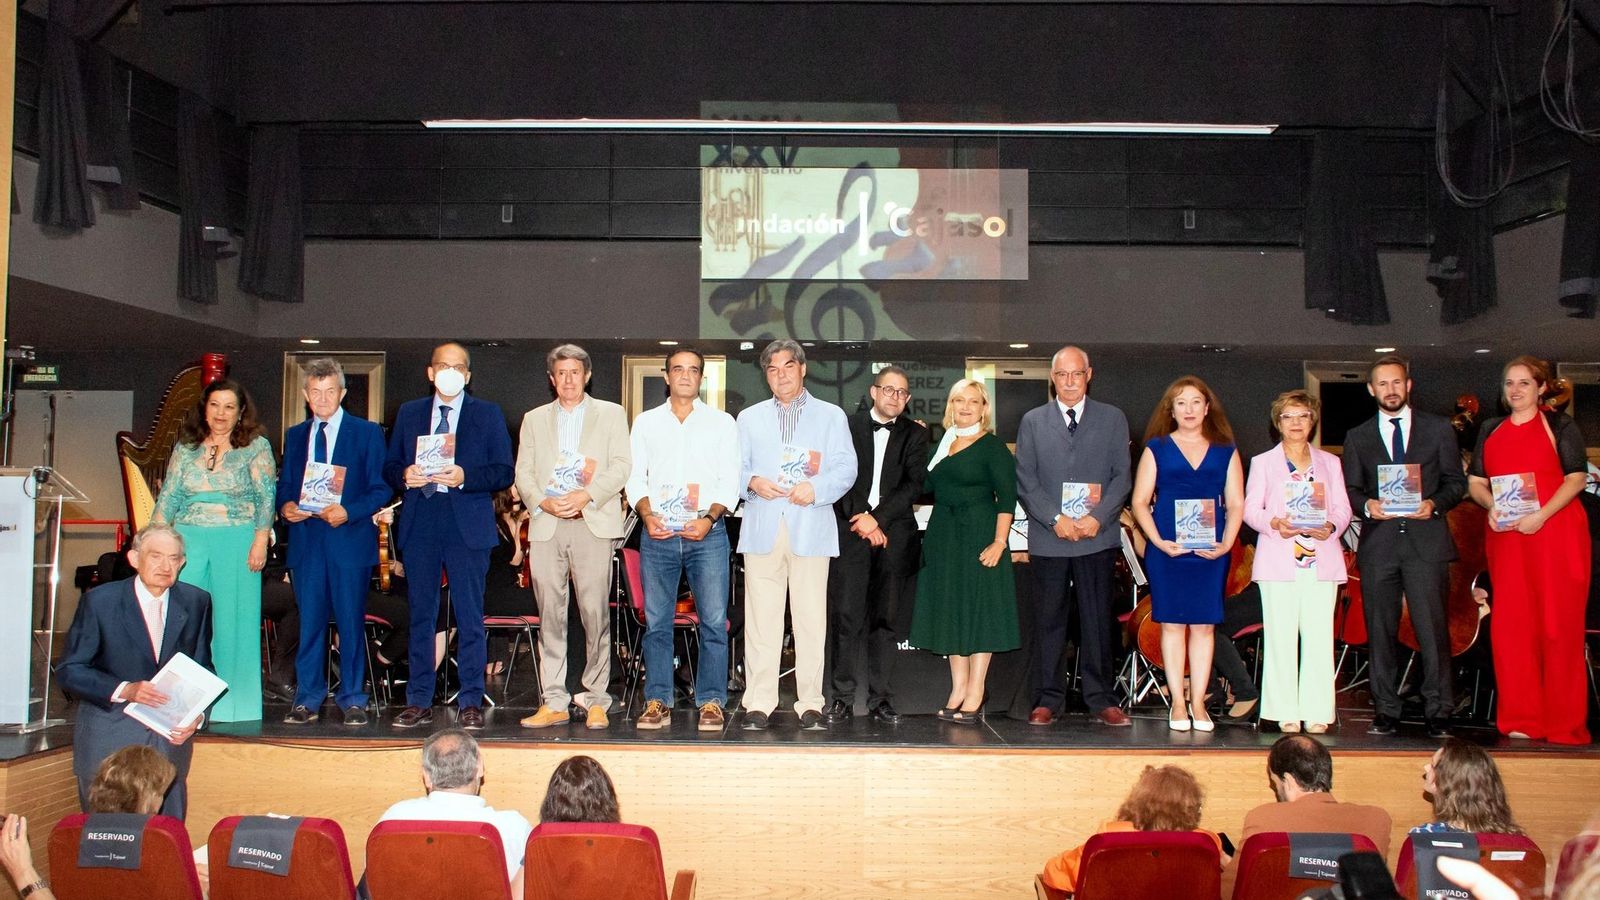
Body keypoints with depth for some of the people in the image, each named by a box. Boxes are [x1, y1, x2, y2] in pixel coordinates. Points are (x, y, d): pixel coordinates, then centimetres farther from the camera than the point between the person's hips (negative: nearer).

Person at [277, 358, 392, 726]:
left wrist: (349, 512, -16)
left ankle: (353, 699, 10)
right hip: (306, 540, 3)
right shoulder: (294, 436, 16)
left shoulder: (367, 433, 4)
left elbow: (381, 489, -1)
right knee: (309, 621, 5)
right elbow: (284, 485, 18)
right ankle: (307, 698, 13)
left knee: (351, 622, 1)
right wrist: (285, 506, -4)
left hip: (350, 539, -3)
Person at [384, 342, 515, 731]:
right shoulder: (408, 414, 15)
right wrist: (404, 476, -8)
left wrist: (464, 477, -16)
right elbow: (390, 466, 15)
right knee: (420, 616, 7)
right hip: (420, 527, 3)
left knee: (470, 619, -1)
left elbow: (503, 472, 0)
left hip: (467, 527, -3)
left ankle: (470, 703, 5)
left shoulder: (488, 414, 6)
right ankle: (419, 702, 14)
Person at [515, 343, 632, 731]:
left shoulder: (611, 414, 13)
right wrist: (543, 501, -7)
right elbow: (523, 472, 12)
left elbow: (622, 466, 2)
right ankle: (553, 702, 5)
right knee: (550, 615, 0)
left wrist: (587, 495, -12)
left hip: (593, 524, -2)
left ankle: (596, 700, 1)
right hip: (546, 525, 2)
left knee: (595, 613, -6)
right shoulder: (534, 419, 20)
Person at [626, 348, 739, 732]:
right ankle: (658, 702, 9)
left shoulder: (722, 422, 9)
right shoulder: (646, 422, 14)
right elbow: (635, 476, 10)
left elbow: (730, 480, 4)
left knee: (714, 621, -6)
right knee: (656, 622, 2)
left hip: (707, 534, -1)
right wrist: (647, 515, -7)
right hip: (658, 535, 1)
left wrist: (709, 518, -11)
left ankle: (711, 703, 1)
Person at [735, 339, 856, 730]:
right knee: (761, 618, -2)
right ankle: (758, 703, 2)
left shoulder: (831, 416, 14)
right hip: (762, 529, 1)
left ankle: (811, 703, 2)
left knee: (811, 617, -3)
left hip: (811, 529, -1)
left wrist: (816, 488, -13)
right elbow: (735, 467, 14)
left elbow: (846, 468, 5)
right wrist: (752, 482, -8)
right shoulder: (749, 418, 21)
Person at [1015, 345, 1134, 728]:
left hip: (1098, 536, 0)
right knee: (1049, 621, 3)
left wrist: (1097, 517, -10)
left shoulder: (1113, 419, 10)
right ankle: (1048, 699, 10)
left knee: (1098, 620, 2)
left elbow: (1122, 477, 4)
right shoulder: (1032, 421, 10)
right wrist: (1056, 518, -9)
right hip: (1047, 537, 0)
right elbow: (1025, 481, 4)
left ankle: (1102, 699, 10)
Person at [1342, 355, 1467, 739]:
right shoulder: (1358, 437, 15)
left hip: (1427, 541, -2)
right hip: (1377, 544, 2)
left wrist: (1435, 503, -11)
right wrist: (1366, 504, -10)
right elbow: (1350, 490, 11)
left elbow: (1457, 481, 8)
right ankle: (1385, 711, 9)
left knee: (1432, 628, -6)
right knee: (1381, 631, 3)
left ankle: (1437, 712, 1)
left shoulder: (1439, 428, 11)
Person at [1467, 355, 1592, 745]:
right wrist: (1491, 506, -6)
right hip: (1505, 537, 4)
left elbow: (1576, 478, -5)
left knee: (1558, 624, -3)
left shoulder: (1560, 425, 3)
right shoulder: (1491, 431, 17)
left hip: (1555, 533, -4)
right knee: (1510, 624, 1)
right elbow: (1475, 482, 15)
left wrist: (1542, 515, -18)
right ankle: (1521, 719, 9)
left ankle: (1564, 723, 4)